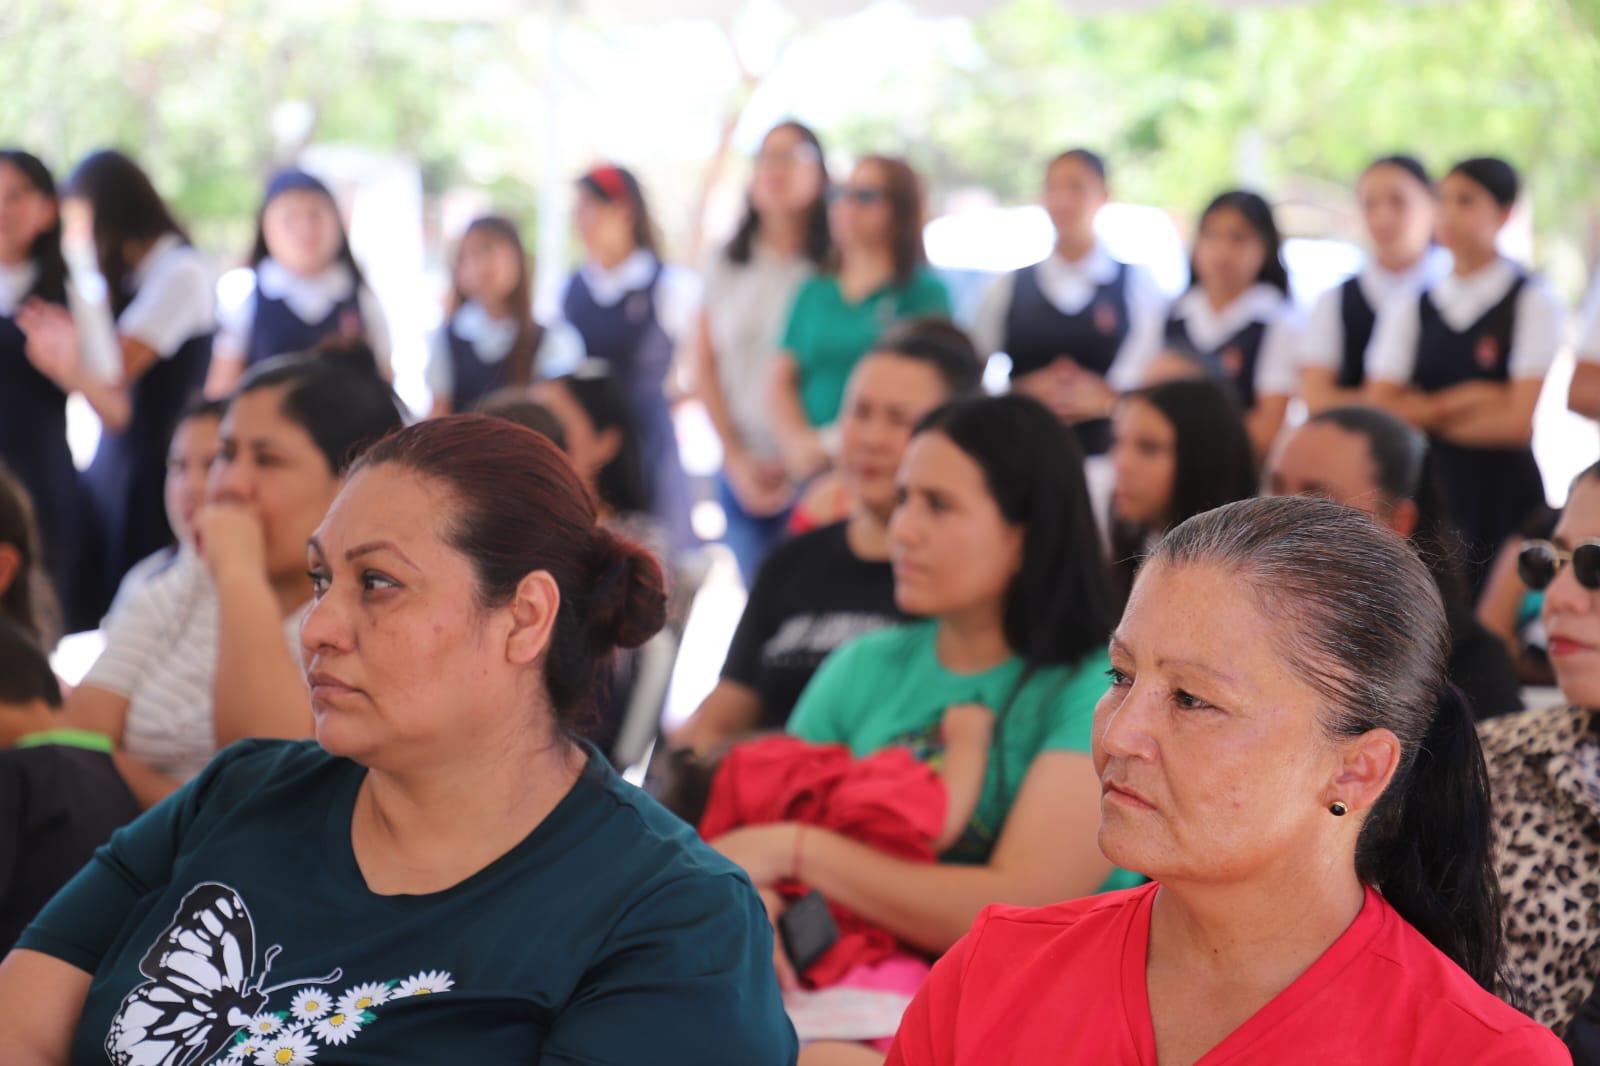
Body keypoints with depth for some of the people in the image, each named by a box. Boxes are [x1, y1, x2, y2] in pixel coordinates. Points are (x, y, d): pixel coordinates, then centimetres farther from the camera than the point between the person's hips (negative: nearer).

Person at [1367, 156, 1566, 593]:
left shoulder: (1534, 302, -1)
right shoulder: (1413, 308, 11)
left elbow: (1517, 422, -9)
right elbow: (1383, 408, 2)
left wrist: (1426, 415, 0)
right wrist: (1462, 400, -9)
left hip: (1503, 489, -3)